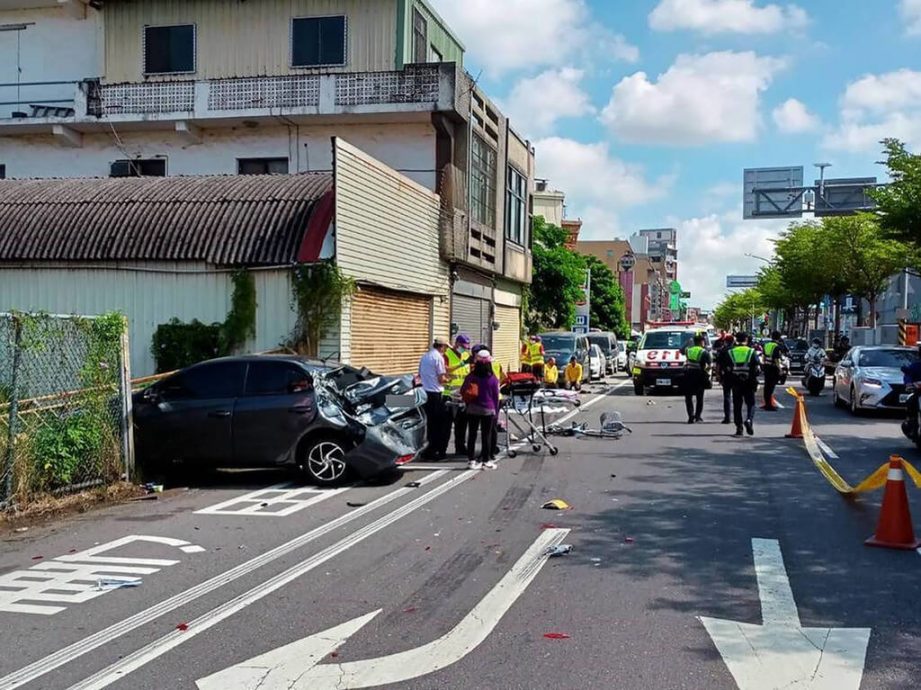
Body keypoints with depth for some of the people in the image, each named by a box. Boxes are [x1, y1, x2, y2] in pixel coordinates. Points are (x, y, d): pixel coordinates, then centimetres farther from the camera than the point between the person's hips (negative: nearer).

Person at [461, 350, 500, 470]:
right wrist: (496, 412, 6)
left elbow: (462, 391, 0)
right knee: (486, 436, 5)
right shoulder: (493, 379, -7)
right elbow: (496, 397, -3)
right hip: (488, 410, -2)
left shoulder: (470, 377, -4)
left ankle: (471, 460, 9)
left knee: (472, 435, 8)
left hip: (472, 409, 2)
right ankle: (486, 461, 9)